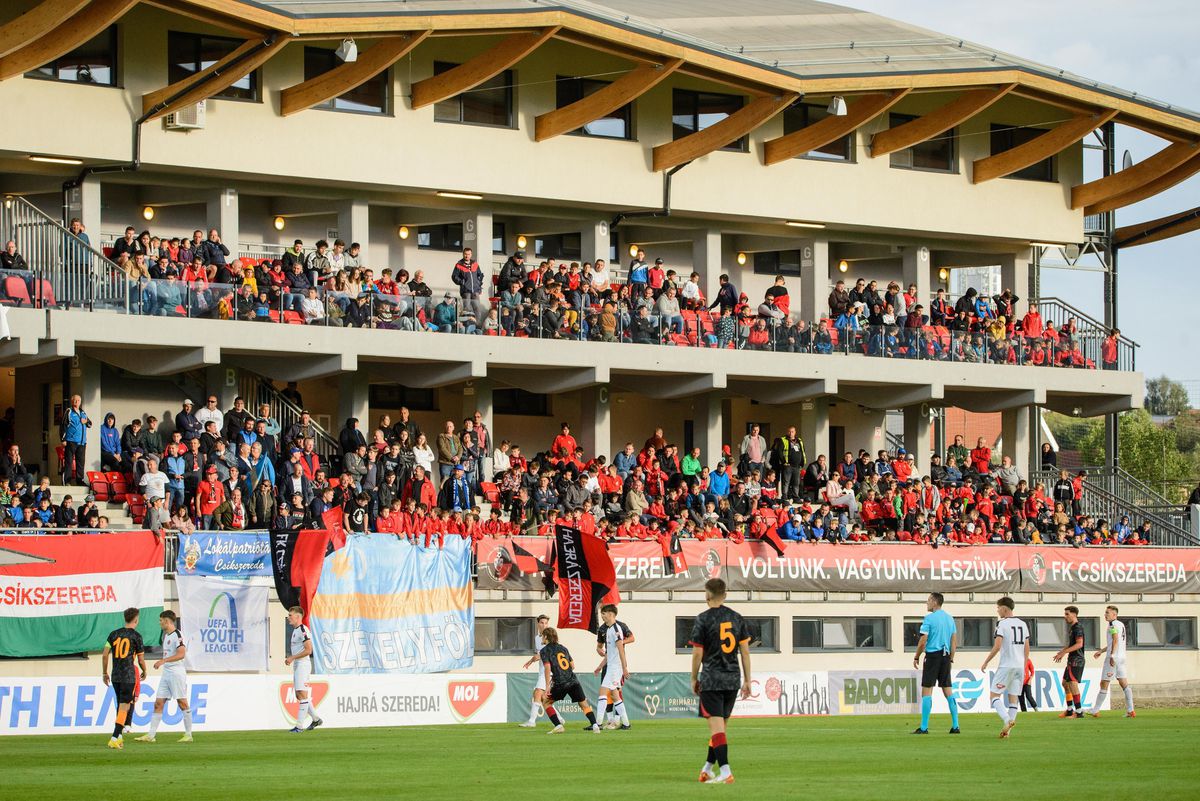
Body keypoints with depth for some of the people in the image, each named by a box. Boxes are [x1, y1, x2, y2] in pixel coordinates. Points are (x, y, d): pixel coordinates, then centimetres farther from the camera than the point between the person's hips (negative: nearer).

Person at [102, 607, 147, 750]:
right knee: (124, 707, -4)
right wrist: (144, 672, 19)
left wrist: (105, 673, 16)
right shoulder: (136, 636, -5)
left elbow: (105, 655, 5)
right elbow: (141, 659, -1)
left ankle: (119, 737, 19)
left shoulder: (114, 634, 6)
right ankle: (114, 739, -13)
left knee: (120, 705, 17)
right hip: (129, 676, -5)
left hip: (115, 676, 5)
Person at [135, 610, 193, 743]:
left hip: (176, 673, -9)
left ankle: (188, 734, 4)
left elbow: (181, 654, -22)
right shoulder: (165, 635, 16)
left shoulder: (177, 635, -12)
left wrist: (163, 661, -26)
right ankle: (151, 735, 2)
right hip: (166, 673, 9)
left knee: (182, 703, -3)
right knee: (158, 703, 3)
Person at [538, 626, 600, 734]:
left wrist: (547, 686, -13)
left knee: (547, 702, 14)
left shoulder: (544, 651, 1)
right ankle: (595, 725, -3)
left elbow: (547, 667, -13)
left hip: (560, 684, -4)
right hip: (573, 680, 4)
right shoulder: (562, 647, 18)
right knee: (584, 704, 12)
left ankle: (558, 726, 3)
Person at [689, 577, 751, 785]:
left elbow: (697, 653, -7)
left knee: (716, 726, -9)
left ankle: (725, 771, -19)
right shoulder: (736, 618, 8)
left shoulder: (703, 619, -7)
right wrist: (747, 680, 12)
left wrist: (694, 679, 6)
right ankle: (708, 769, 26)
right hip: (733, 679, 5)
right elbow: (745, 651, 8)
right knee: (720, 726, 16)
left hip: (711, 680, -5)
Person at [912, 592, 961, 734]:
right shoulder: (949, 618, 11)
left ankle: (924, 727, -6)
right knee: (948, 691, 9)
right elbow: (954, 641, 13)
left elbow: (923, 641, -11)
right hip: (946, 656, 6)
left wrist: (916, 657, 0)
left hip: (933, 655, -6)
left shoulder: (929, 618, -9)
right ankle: (955, 726, 6)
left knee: (927, 690, -3)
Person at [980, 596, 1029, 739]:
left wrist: (986, 662, -4)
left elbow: (997, 646, -15)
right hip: (1020, 666, 6)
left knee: (995, 695, 0)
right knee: (1013, 697, 8)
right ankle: (1007, 731, 5)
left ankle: (1007, 720, -23)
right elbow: (1026, 648, 14)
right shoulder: (1022, 624, 12)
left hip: (1006, 666, -6)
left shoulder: (1002, 624, -8)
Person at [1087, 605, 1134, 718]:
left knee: (1104, 684, -2)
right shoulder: (1121, 624, 18)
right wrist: (1101, 651, 30)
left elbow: (1115, 640, -20)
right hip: (1122, 657, 9)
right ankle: (1130, 711, 1)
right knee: (1124, 684, 7)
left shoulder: (1113, 624, -9)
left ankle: (1095, 711, 2)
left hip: (1113, 658, -9)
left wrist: (1112, 656, -25)